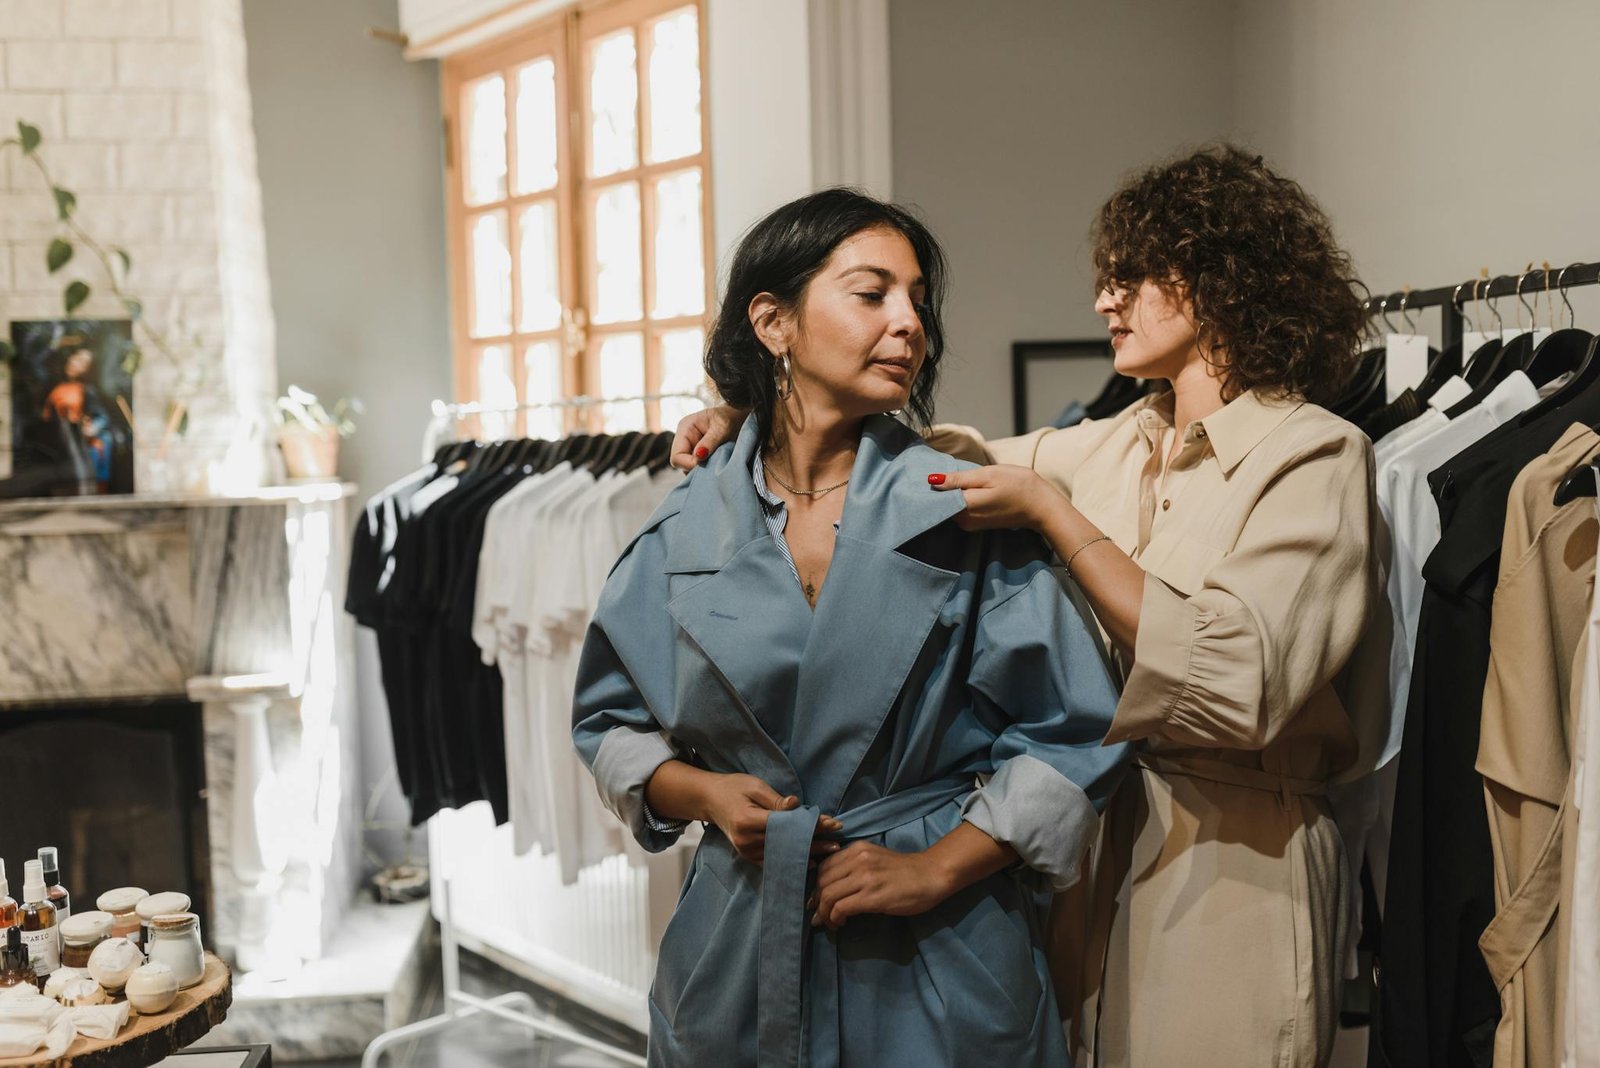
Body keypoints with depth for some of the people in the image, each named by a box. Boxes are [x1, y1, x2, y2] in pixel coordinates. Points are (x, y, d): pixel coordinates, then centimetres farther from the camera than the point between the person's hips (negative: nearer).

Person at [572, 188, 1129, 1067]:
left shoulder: (968, 511, -7)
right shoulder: (689, 529, 1)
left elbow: (1075, 730, -6)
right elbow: (610, 722, 11)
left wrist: (935, 869, -10)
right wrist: (703, 792, -7)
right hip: (734, 954, 2)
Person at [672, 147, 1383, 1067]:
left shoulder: (1315, 453, -10)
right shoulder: (1117, 447, 11)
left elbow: (1233, 683, -23)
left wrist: (1052, 515, -17)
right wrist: (754, 423, 2)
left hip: (1229, 863, -6)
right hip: (1094, 845, 6)